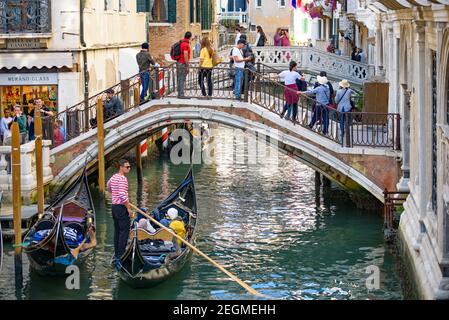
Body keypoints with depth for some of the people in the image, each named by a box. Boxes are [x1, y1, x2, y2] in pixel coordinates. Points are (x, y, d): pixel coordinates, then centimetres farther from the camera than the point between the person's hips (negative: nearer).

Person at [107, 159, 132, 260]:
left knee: (117, 231, 15)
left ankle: (116, 254, 19)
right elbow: (123, 195, -26)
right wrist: (129, 208, -19)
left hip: (114, 206, 10)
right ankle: (120, 254, -6)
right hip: (122, 207, -10)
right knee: (124, 231, -5)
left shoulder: (113, 177, 10)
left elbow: (109, 187, 32)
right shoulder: (122, 178, -19)